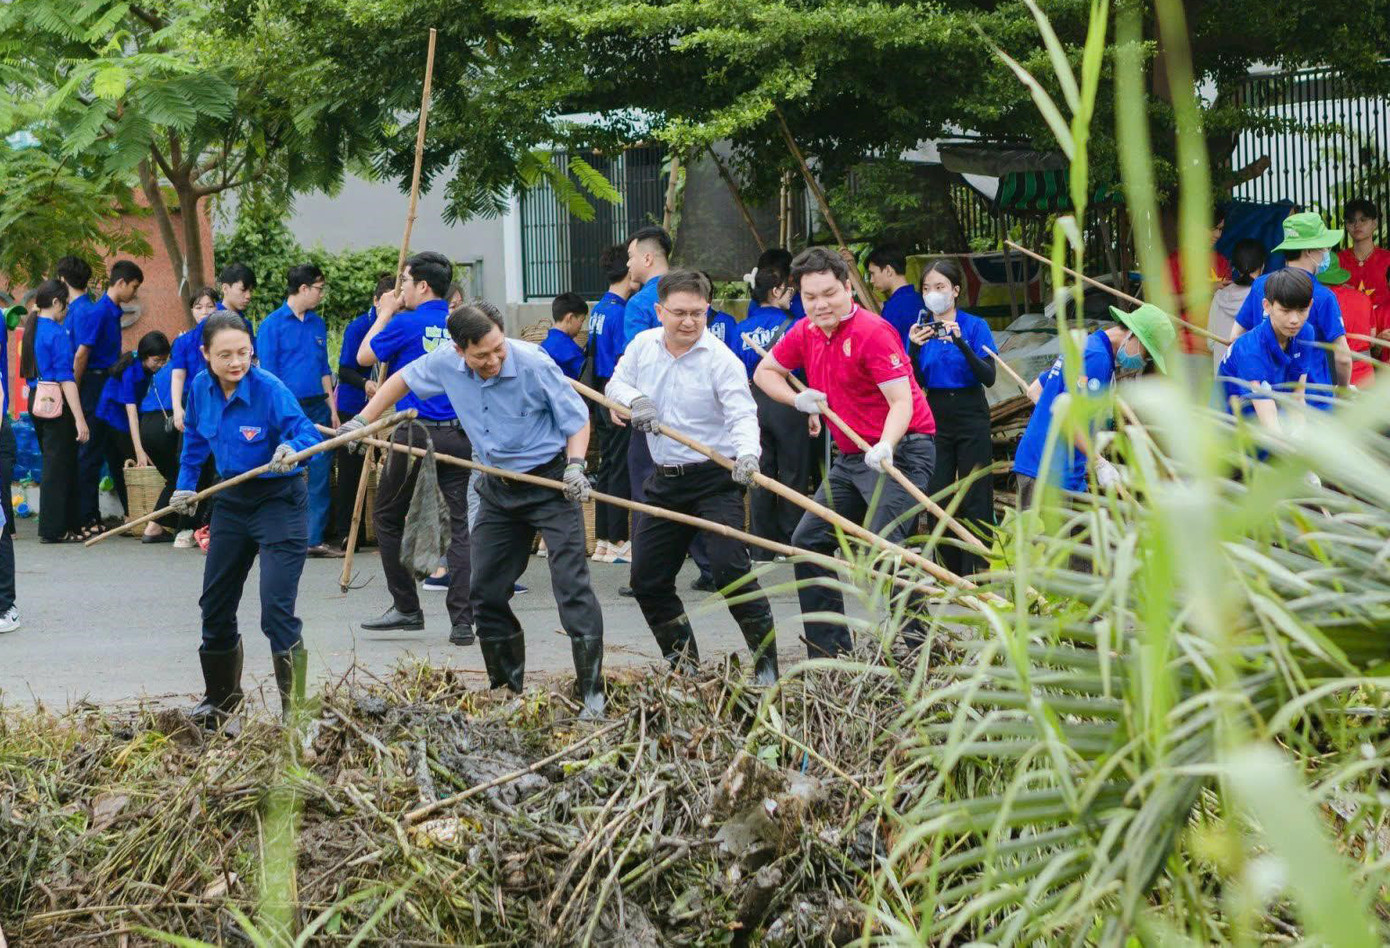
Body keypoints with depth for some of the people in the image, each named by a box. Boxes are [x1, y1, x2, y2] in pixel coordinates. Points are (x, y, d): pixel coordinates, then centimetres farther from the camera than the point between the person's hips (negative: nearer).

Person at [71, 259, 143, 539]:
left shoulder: (111, 312, 13)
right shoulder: (99, 311, -16)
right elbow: (81, 354, -17)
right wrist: (75, 392, -13)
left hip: (104, 387, 9)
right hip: (93, 387, -9)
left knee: (94, 454, 11)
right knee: (90, 454, -5)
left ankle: (91, 516, 16)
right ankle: (85, 521, -2)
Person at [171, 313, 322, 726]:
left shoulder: (269, 389, -21)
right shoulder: (201, 389, -3)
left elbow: (307, 431, -27)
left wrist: (293, 450, -48)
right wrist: (186, 485, 15)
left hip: (279, 501, -7)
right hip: (232, 501, 7)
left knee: (276, 610, -17)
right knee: (215, 605, 16)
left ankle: (295, 708, -8)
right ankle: (220, 699, 37)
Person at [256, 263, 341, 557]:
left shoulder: (317, 324, 12)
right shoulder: (272, 324, -5)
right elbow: (267, 373, -7)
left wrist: (332, 408, 12)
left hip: (317, 407, 5)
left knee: (319, 473, 2)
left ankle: (314, 539, 7)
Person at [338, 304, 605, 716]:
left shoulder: (534, 364, -22)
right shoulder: (446, 364, -9)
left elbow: (577, 419, -10)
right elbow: (403, 379, 13)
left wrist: (575, 466, -24)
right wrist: (362, 420, 13)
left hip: (550, 481, -6)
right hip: (499, 489, 6)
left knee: (571, 585, -15)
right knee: (486, 592, 8)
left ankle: (593, 693, -13)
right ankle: (507, 689, 20)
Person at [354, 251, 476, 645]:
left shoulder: (406, 324, -8)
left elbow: (365, 356, 5)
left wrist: (384, 314, 16)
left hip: (416, 433, -4)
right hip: (460, 435, 4)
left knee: (387, 517, 13)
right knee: (459, 523, 2)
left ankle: (407, 608, 15)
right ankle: (463, 621, -5)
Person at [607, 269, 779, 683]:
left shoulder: (721, 358, -14)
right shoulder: (643, 345, 4)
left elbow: (742, 414, -22)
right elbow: (615, 385, 14)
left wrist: (747, 453, -42)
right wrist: (635, 399, -10)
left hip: (714, 479, -6)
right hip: (664, 481, 6)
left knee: (729, 567, -19)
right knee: (647, 579, 7)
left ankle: (767, 659, -9)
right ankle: (683, 661, 22)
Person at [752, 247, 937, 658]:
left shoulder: (873, 332, -19)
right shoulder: (805, 333, 5)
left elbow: (902, 400, -24)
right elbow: (765, 371, 20)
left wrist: (885, 446, -41)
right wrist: (797, 398, 1)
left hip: (899, 452, -9)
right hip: (851, 456, 9)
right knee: (808, 541, 11)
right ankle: (829, 650, 18)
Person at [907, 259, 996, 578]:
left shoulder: (974, 326, -4)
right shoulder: (920, 329, 5)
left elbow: (989, 377, -13)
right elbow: (915, 384, 2)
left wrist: (960, 342, -25)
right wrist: (914, 348, -15)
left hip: (971, 419, -3)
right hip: (934, 418, 3)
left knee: (974, 499, -4)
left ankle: (974, 572, -2)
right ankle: (949, 572, 14)